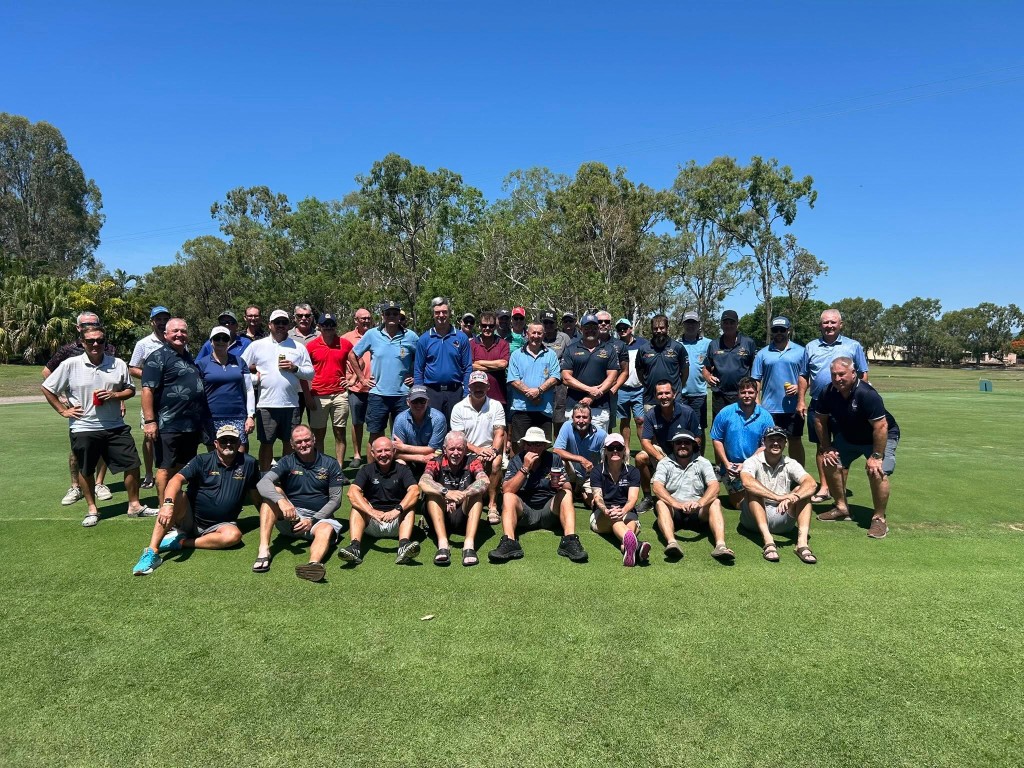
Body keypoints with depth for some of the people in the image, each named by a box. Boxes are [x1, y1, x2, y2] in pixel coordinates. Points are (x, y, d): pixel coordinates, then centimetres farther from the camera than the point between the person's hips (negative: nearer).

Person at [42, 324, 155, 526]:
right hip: (83, 429, -2)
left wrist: (115, 395, -10)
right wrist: (63, 411, -1)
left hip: (115, 427, 2)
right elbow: (47, 388, 4)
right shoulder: (70, 365, -5)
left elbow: (130, 389, 10)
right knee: (86, 471, 11)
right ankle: (92, 509, 28)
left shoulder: (118, 364, 1)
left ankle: (134, 505, 17)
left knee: (132, 464, 1)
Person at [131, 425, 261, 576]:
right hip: (189, 517, -1)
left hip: (219, 524, 1)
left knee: (234, 535, -32)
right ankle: (152, 552, -33)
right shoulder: (202, 461, -5)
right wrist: (168, 503, -40)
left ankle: (180, 542, -19)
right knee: (176, 497, -31)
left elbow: (255, 495, 12)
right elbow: (177, 480, -21)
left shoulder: (248, 463, 1)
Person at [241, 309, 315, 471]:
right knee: (266, 443, 5)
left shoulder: (298, 347, 10)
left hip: (291, 404, 1)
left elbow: (310, 373, 7)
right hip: (266, 404, -1)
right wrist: (253, 377, -3)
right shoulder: (257, 346, 8)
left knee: (289, 443, 8)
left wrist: (295, 368, -9)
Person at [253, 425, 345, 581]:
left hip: (319, 517, -1)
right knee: (274, 492, -22)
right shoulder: (287, 462, 4)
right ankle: (263, 550, -34)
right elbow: (262, 483, -15)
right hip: (290, 518, 1)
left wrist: (313, 520, -13)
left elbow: (335, 500, 0)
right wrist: (281, 501, -35)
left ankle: (313, 564, -68)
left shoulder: (330, 464, 3)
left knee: (326, 530, -34)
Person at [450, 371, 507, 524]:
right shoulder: (459, 408, 3)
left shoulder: (496, 406, 6)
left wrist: (493, 451, -22)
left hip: (490, 452, 0)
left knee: (495, 463, -32)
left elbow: (499, 434, -1)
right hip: (467, 454, 0)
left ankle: (492, 505, -25)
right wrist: (478, 450, -19)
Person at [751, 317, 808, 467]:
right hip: (769, 408, 0)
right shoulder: (762, 353, 7)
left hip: (794, 408, 0)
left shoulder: (800, 351, 7)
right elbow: (755, 380, 4)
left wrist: (800, 388, -12)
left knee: (795, 441, 9)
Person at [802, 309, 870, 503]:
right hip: (818, 404, 2)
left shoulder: (853, 346, 4)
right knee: (821, 446, 7)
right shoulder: (811, 347, 8)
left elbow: (863, 375, 5)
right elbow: (804, 376, 10)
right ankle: (824, 487, 16)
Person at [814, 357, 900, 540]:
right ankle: (841, 508, 17)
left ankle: (879, 519, -5)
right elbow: (820, 420, -4)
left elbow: (881, 427, -33)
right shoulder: (829, 393, -17)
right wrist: (826, 449, -5)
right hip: (848, 436, 6)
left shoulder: (867, 394, -34)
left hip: (881, 437, -6)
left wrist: (876, 456, -30)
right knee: (831, 464, -2)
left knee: (877, 472, -24)